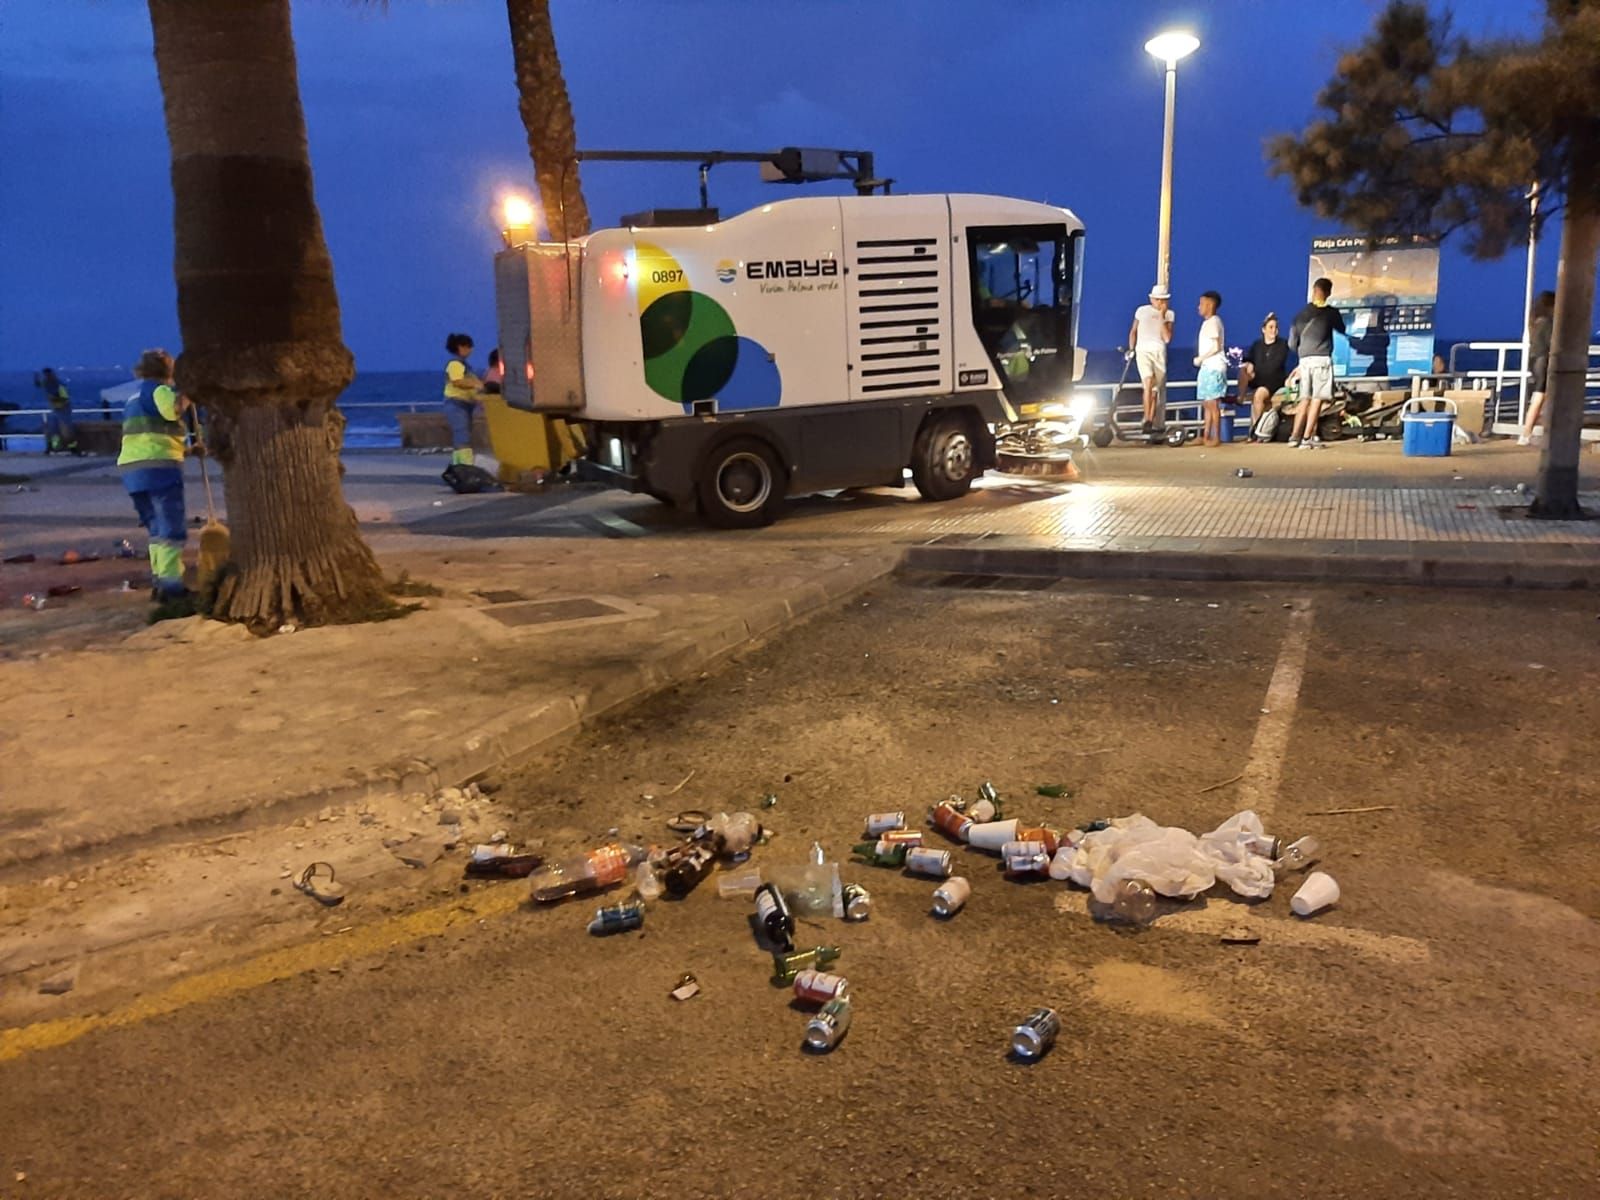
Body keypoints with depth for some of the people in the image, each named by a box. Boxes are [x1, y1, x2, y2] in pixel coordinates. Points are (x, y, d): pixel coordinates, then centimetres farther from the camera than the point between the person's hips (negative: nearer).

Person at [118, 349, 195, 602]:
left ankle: (159, 581, 17)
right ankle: (170, 584, -13)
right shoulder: (158, 389, -3)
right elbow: (172, 408, -27)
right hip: (158, 467, -9)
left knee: (157, 529, 17)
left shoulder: (136, 397, 26)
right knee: (172, 529, -7)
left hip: (132, 468, 9)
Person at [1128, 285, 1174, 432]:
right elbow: (1133, 331, 16)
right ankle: (1147, 421, -21)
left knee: (1155, 388, 5)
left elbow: (1167, 338, -8)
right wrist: (1131, 349, 8)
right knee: (1149, 383, -21)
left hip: (1159, 352, 2)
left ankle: (1151, 422, 13)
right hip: (1143, 351, -2)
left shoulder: (1168, 314, 5)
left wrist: (1161, 317, -12)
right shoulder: (1142, 310, 4)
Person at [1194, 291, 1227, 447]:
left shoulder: (1213, 322, -10)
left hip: (1214, 368, -9)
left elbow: (1216, 347, -17)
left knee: (1212, 403, -9)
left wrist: (1200, 358, -12)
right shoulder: (1207, 322, 18)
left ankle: (1216, 437, -7)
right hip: (1207, 368, 9)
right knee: (1206, 404, 10)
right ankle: (1205, 436, 14)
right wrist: (1201, 360, 8)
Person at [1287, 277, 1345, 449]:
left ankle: (1295, 435, 8)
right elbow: (1341, 330, 20)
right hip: (1322, 359, -4)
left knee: (1305, 399, 12)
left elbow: (1292, 344, 11)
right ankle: (1307, 438, -9)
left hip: (1304, 360, 4)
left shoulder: (1300, 314, 10)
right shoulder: (1331, 312, 1)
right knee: (1317, 399, -4)